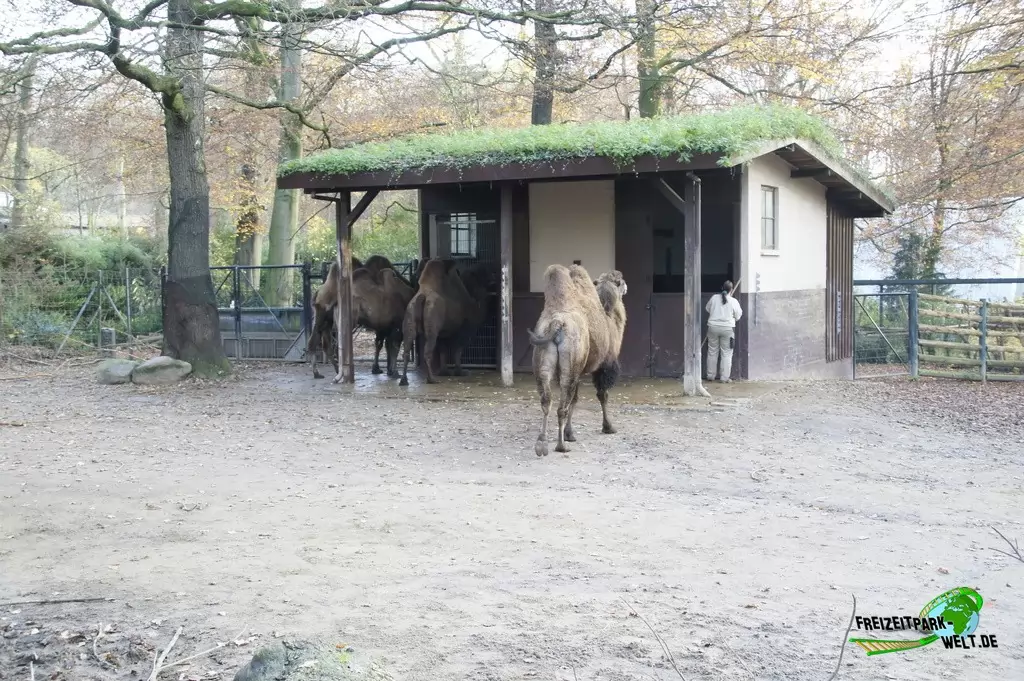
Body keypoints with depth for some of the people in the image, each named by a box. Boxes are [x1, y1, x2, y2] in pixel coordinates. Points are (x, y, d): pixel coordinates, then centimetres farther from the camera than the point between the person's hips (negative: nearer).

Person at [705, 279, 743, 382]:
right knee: (726, 354, 3)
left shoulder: (714, 298, 2)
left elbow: (707, 309, 16)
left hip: (713, 327, 2)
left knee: (712, 352, 12)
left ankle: (710, 376, 18)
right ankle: (725, 377, 3)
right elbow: (737, 317, 2)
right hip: (727, 328, -2)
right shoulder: (734, 301, -5)